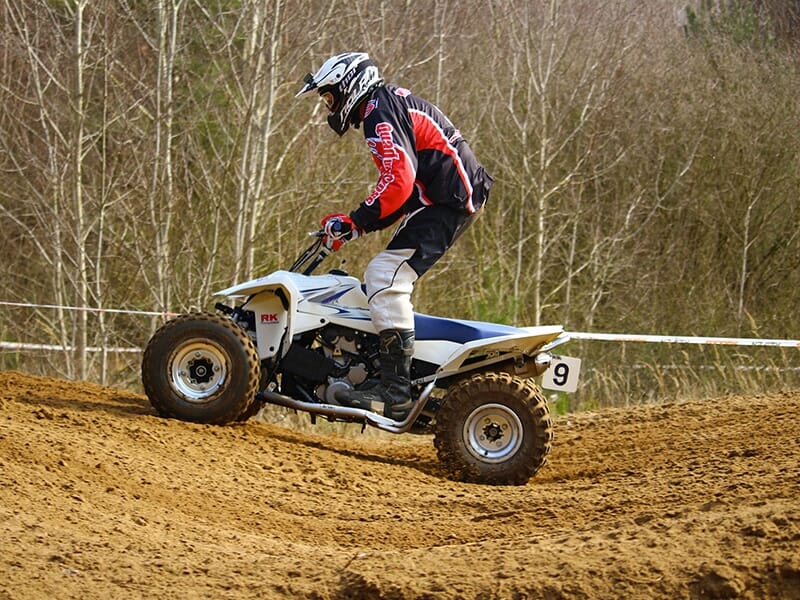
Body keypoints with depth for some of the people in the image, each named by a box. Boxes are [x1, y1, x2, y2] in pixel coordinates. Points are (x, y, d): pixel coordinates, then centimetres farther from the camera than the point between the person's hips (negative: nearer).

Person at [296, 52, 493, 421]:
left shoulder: (380, 113, -12)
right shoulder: (391, 103, 21)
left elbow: (397, 182, -25)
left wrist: (355, 223, -21)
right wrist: (357, 221, 18)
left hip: (446, 202, -11)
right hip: (448, 198, 11)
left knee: (386, 277, -19)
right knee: (385, 281, 16)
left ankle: (395, 391, -25)